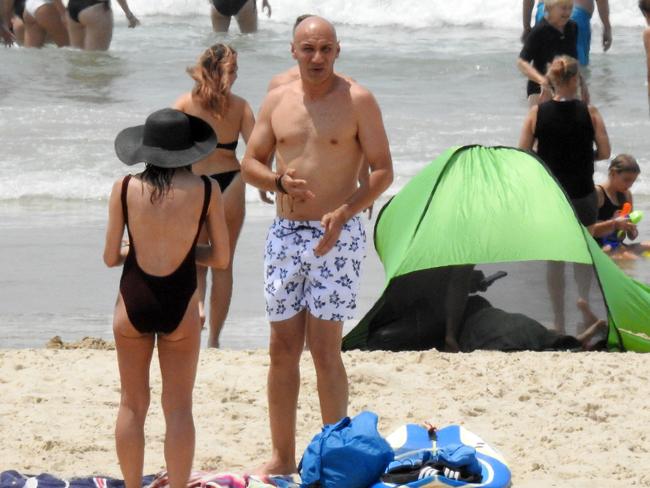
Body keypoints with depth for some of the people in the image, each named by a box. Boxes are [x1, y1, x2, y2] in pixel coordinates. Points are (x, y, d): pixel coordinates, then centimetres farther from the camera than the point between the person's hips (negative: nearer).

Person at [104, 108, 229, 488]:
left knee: (133, 405, 13)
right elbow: (221, 258, -1)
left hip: (133, 303, 1)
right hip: (180, 305, -1)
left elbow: (111, 257, 0)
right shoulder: (206, 190, -5)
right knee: (179, 408, 8)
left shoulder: (126, 188, -4)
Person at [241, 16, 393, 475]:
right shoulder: (277, 101, 8)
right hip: (285, 233, 5)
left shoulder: (357, 101, -5)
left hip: (337, 235, -5)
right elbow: (250, 163, 12)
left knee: (324, 348, -8)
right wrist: (279, 180, -10)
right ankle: (283, 457, 14)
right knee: (283, 348, 7)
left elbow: (383, 171, -6)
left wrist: (342, 214, -19)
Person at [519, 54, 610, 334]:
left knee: (554, 259, 12)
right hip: (582, 193, -1)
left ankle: (559, 321, 13)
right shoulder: (589, 113, -9)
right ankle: (584, 298, -3)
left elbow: (523, 154, -5)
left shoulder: (537, 113, -6)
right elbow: (604, 152, -7)